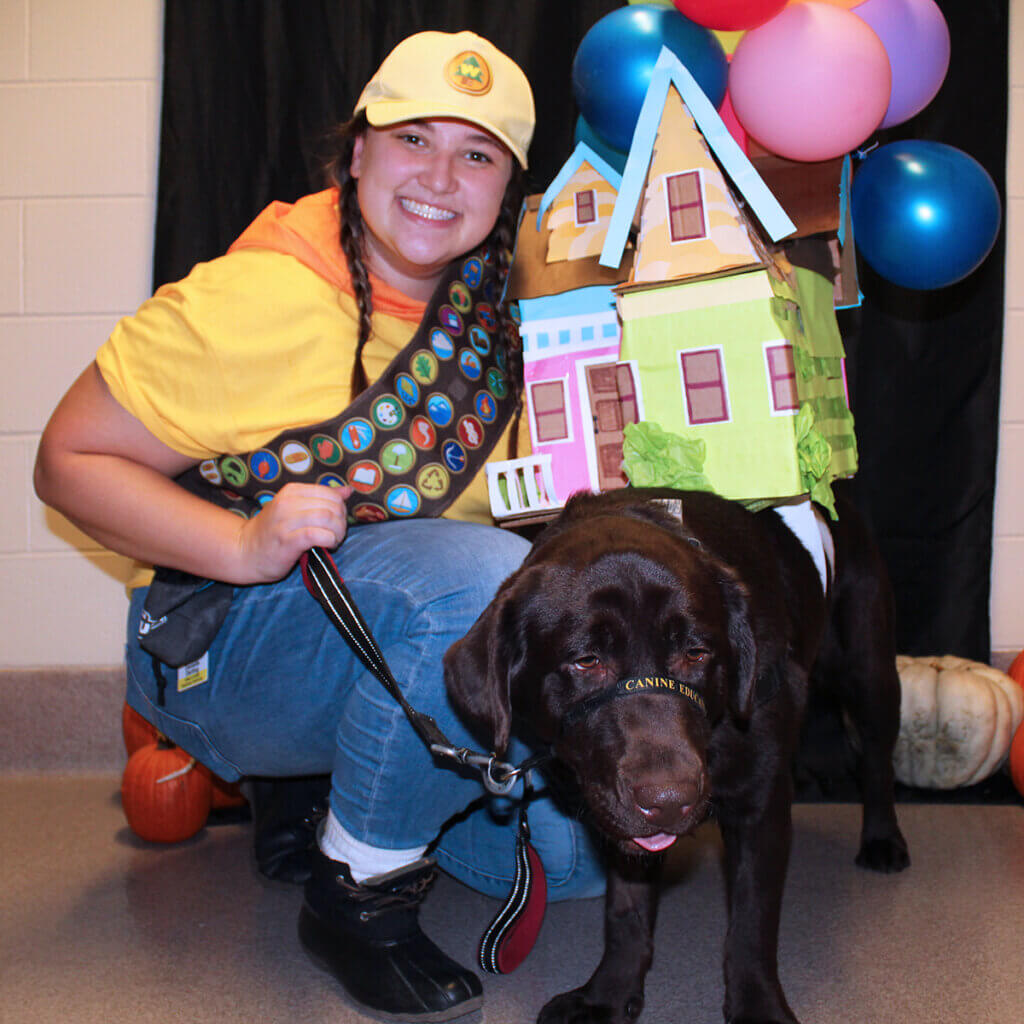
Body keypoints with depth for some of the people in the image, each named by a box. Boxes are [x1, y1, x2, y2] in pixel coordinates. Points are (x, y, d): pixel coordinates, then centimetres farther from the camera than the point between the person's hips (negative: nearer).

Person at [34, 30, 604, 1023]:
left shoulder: (490, 286, 1)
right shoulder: (266, 296, -20)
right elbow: (70, 462, -16)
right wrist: (248, 546, -29)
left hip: (419, 634, 7)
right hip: (232, 641, -7)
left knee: (576, 850, -5)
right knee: (487, 580, -35)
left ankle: (315, 789, 17)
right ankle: (355, 888, -14)